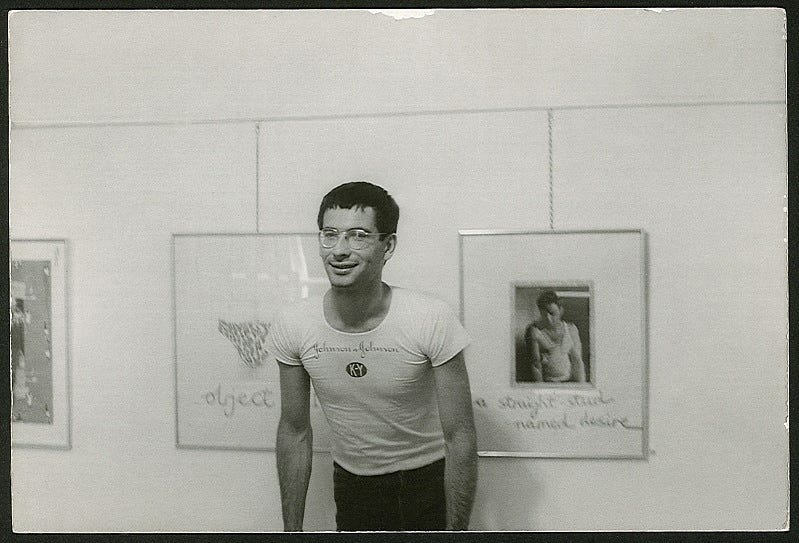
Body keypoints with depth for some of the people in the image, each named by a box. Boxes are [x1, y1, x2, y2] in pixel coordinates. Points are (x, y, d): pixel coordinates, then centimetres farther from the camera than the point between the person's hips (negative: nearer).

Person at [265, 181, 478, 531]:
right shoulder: (291, 325, -14)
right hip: (350, 486, 2)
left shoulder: (432, 320, -24)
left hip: (428, 485, -2)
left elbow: (459, 436, -15)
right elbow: (295, 431, -2)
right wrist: (292, 529, 3)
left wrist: (457, 531, -13)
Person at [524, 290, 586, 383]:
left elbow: (577, 360, 9)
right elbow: (535, 364, -4)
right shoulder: (533, 331, 0)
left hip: (569, 381, 3)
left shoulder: (570, 329, 12)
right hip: (546, 382, -3)